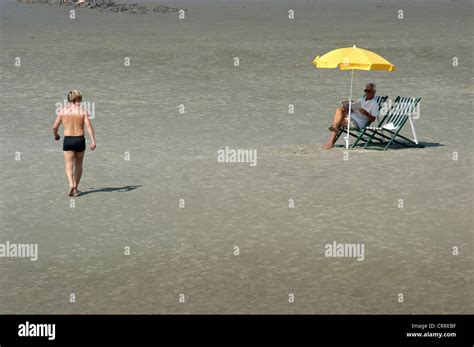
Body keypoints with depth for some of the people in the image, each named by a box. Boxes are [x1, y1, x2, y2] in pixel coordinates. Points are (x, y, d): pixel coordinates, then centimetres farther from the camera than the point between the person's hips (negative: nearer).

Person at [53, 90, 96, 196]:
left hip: (68, 140, -1)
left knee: (69, 166, 1)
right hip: (80, 140, 1)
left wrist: (56, 135, 23)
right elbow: (89, 126, -10)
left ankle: (71, 185, -23)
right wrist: (93, 141, -13)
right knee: (78, 165, 18)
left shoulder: (63, 110, 2)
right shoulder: (83, 110, 1)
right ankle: (75, 187, 26)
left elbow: (55, 127, 2)